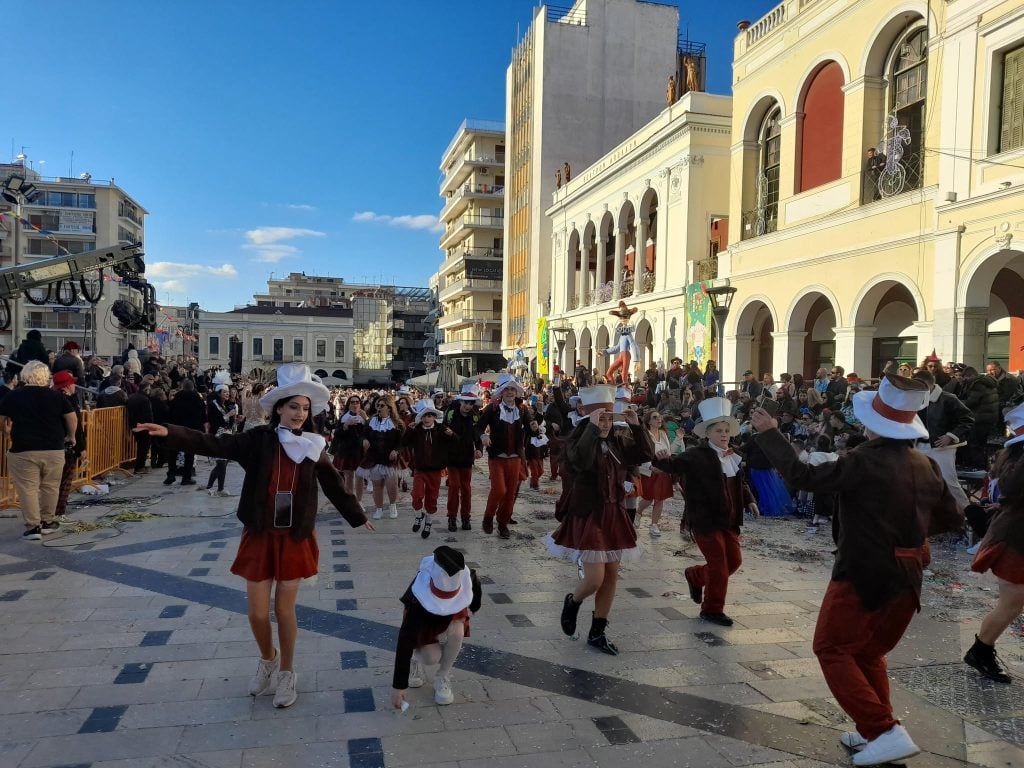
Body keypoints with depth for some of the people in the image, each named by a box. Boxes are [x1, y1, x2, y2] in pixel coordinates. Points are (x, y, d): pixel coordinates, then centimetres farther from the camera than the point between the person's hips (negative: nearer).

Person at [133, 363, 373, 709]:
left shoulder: (314, 447, -3)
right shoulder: (259, 440, -7)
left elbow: (334, 486, 8)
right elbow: (214, 444, -16)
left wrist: (358, 517, 18)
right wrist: (170, 433, -30)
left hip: (296, 539, 0)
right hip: (260, 537, 0)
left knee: (284, 610, 6)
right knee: (257, 613, 6)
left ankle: (287, 673, 29)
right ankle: (268, 659, 38)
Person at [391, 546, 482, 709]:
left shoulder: (465, 577, -34)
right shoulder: (417, 602, -42)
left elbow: (475, 585, -7)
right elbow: (405, 641, -41)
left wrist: (473, 607, 8)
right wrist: (398, 685, -40)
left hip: (452, 617, 2)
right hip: (424, 621, -2)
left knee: (456, 631, -31)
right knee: (432, 658, -24)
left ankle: (443, 678, -7)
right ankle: (416, 658, 13)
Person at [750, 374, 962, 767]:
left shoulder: (865, 462, -20)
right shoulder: (926, 466, 2)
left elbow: (803, 476, -20)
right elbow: (952, 519, 11)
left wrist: (770, 434, -11)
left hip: (864, 575, -8)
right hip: (906, 577, 8)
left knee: (833, 650, 4)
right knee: (868, 653, 22)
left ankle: (886, 732, -4)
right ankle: (876, 732, 26)